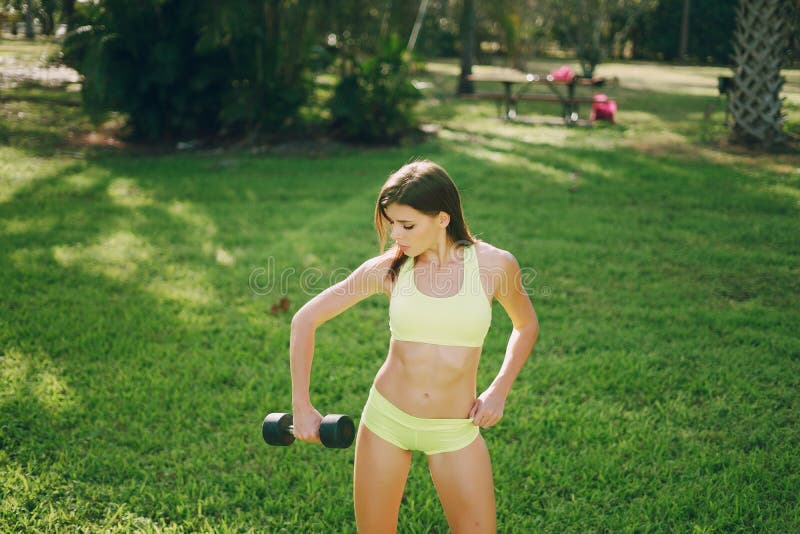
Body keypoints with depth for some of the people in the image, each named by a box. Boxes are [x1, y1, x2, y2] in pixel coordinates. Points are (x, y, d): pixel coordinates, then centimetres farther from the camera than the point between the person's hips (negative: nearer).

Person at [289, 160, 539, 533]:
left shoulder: (494, 264, -10)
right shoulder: (388, 267, -8)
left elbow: (526, 325, 9)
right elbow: (305, 320, -2)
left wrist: (499, 390, -3)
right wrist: (302, 408, -5)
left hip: (455, 431, -1)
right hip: (386, 419, 1)